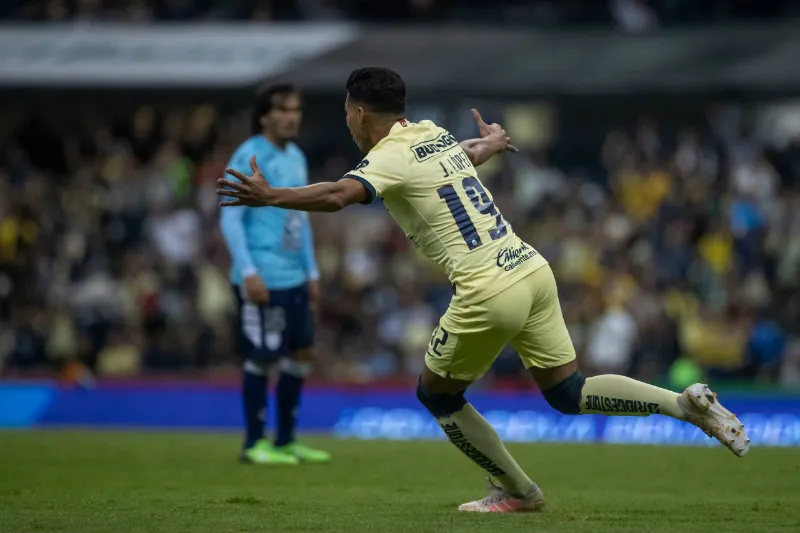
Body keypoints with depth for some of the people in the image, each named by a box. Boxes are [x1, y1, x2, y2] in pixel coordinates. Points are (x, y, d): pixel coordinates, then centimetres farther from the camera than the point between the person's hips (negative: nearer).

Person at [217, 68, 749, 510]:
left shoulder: (391, 158, -7)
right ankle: (686, 402, -1)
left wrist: (269, 196, -23)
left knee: (436, 395, 14)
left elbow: (338, 196, -28)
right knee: (568, 392, 14)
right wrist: (494, 139, 62)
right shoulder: (435, 135, 16)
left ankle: (517, 490, 18)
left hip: (488, 292, -8)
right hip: (533, 270, 8)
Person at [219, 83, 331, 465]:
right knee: (261, 359, -4)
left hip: (293, 278, 8)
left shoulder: (295, 158, 16)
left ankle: (286, 441, 19)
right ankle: (254, 444, 5)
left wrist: (312, 272, 21)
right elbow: (230, 219, -13)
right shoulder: (248, 158, -10)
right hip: (261, 280, -8)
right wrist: (248, 272, -21)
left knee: (301, 353, 10)